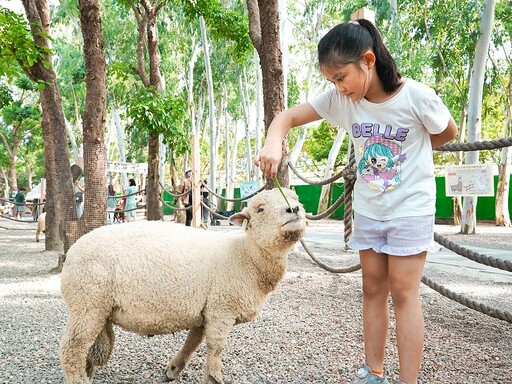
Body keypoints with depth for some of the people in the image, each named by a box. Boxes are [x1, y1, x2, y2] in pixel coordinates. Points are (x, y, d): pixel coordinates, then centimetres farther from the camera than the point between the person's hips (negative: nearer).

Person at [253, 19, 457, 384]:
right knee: (373, 290, 10)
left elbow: (448, 133, -1)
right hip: (367, 210, 5)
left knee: (403, 293, -3)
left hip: (411, 208, -4)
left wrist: (407, 151, -5)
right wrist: (274, 143, -32)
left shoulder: (417, 96, -19)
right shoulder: (339, 99, -9)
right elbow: (287, 117, -11)